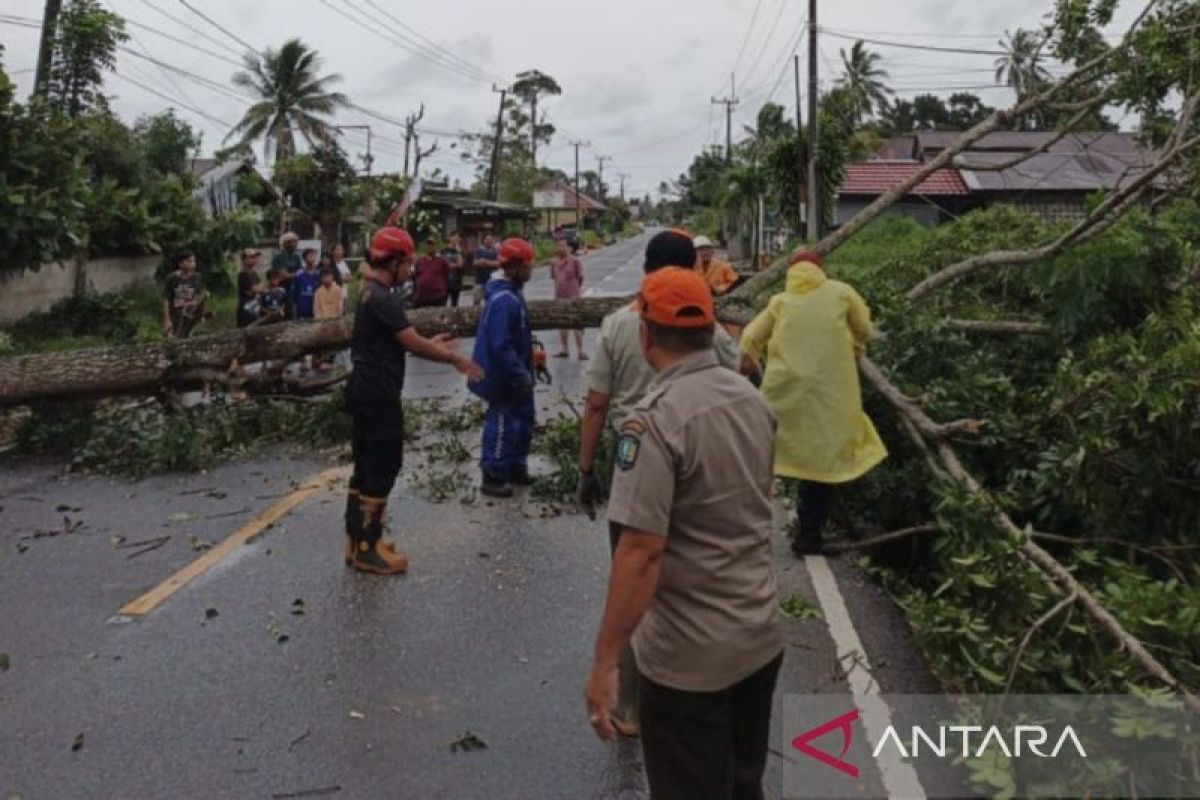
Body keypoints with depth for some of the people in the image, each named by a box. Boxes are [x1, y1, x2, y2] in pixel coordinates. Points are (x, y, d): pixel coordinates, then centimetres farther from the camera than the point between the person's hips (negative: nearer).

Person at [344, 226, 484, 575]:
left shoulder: (370, 294, 13)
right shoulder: (384, 299, -19)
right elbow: (413, 345, -20)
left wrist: (431, 344, 18)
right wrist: (455, 359, -9)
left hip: (364, 391, 10)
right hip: (378, 395, -10)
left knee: (367, 466, 15)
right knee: (382, 467, -3)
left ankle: (358, 540, 24)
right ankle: (367, 549, 5)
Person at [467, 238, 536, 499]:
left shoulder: (511, 294, 8)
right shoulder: (503, 301, -25)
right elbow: (501, 346, -28)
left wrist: (526, 370, 20)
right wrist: (520, 375, -24)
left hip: (515, 374, 10)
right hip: (503, 377, -10)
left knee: (524, 418, 20)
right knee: (502, 425, 1)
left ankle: (516, 467, 35)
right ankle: (493, 478, 13)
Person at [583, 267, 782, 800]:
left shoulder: (657, 419, -23)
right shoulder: (752, 398, 1)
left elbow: (641, 552, -27)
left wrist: (604, 662, -20)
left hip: (690, 656, -7)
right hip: (762, 635, 7)